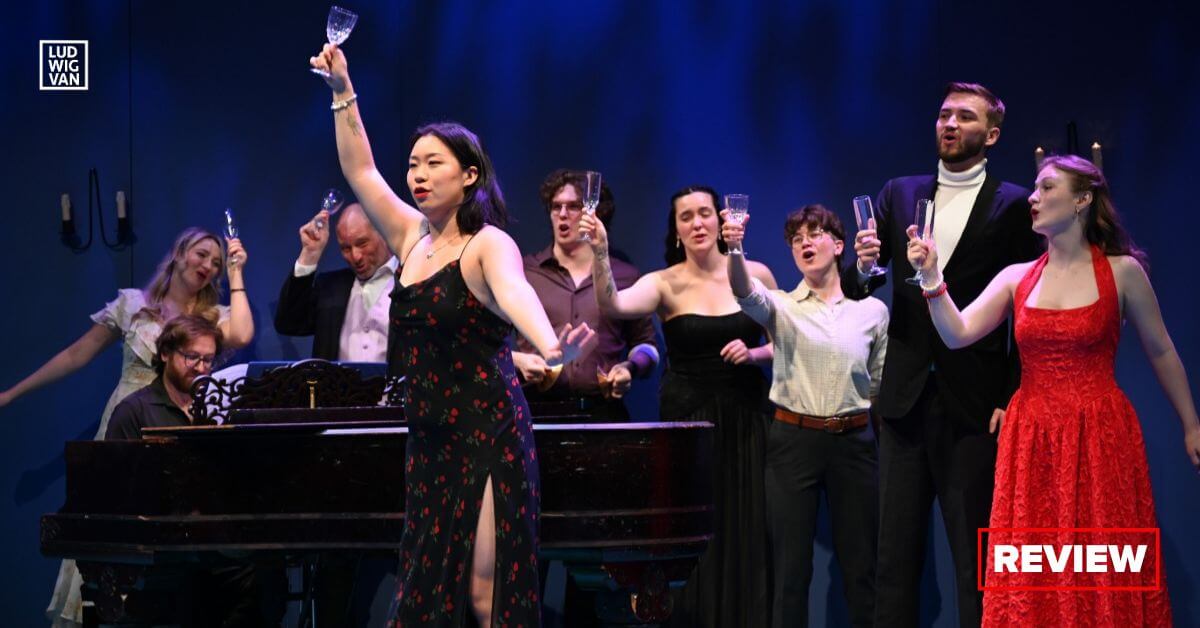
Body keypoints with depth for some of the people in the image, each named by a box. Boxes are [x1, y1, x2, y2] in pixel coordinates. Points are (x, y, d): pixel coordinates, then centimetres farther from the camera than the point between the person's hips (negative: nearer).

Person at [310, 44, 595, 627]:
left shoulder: (489, 244, -11)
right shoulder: (413, 237, 9)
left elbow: (514, 293, -33)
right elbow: (360, 171, 19)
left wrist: (550, 349, -53)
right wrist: (342, 92, 14)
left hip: (489, 435, -7)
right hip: (429, 438, 7)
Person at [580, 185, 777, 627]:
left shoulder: (756, 275, 3)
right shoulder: (666, 284, -3)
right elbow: (613, 305, -23)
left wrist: (755, 353, -8)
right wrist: (600, 254, -37)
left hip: (745, 418, 1)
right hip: (687, 416, -1)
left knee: (747, 529, 0)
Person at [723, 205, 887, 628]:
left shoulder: (871, 309, 7)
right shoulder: (781, 306, 2)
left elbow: (882, 382, 14)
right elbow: (744, 293, -21)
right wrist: (735, 248, -40)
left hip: (854, 442, 1)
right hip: (793, 439, -1)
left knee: (861, 562, 5)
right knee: (791, 565, 1)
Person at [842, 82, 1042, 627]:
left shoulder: (1012, 206, -2)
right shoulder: (900, 194, 11)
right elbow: (855, 290, 8)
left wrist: (1011, 400, -11)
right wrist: (862, 265, -14)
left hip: (973, 403, -4)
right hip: (906, 398, 4)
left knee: (975, 556, 0)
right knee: (895, 553, 7)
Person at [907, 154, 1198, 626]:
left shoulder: (1122, 271, -2)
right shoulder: (1016, 278, 7)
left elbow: (1160, 352, 6)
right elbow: (957, 334, -2)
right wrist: (931, 278, -15)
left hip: (1100, 438, -3)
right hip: (1032, 440, 3)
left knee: (1101, 572, -1)